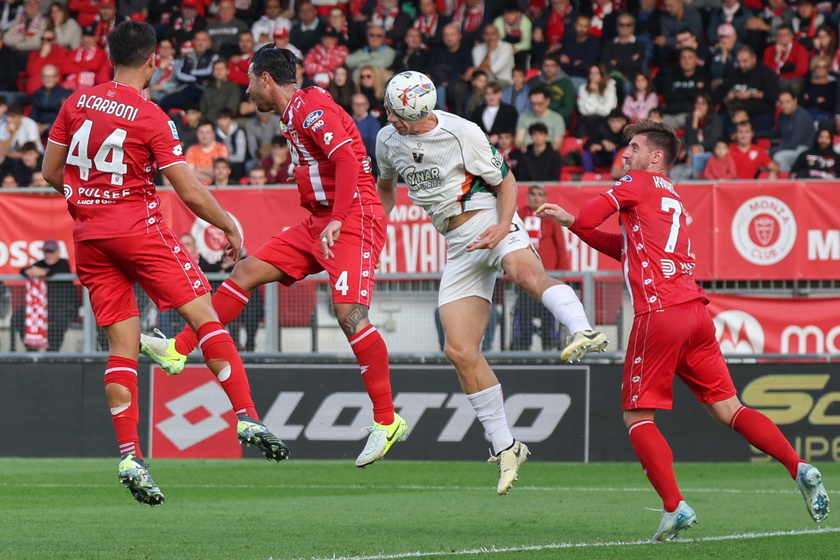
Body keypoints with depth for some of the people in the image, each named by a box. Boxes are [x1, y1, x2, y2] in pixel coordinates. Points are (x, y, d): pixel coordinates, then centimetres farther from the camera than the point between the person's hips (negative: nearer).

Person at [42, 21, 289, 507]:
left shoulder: (77, 102, 5)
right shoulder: (151, 117, -9)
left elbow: (51, 171, 12)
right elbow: (191, 193, -10)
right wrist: (229, 225, 5)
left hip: (89, 236, 5)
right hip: (139, 229, -5)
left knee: (123, 344, 5)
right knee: (205, 316, 0)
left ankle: (129, 455, -5)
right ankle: (248, 419, -9)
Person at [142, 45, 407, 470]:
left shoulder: (312, 109, -14)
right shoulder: (294, 114, 17)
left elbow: (348, 160, -25)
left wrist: (337, 221, -30)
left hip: (352, 220, -10)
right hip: (320, 223, 10)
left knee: (349, 311, -22)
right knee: (247, 272, 7)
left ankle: (387, 420, -18)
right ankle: (178, 350, 12)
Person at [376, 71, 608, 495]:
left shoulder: (463, 134, -11)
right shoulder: (389, 140, 6)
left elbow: (505, 181, -2)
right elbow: (386, 187, 27)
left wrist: (503, 226, -18)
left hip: (488, 220, -6)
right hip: (460, 247, 6)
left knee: (525, 272, -41)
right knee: (459, 349, -5)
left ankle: (582, 332, -65)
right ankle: (505, 447, 2)